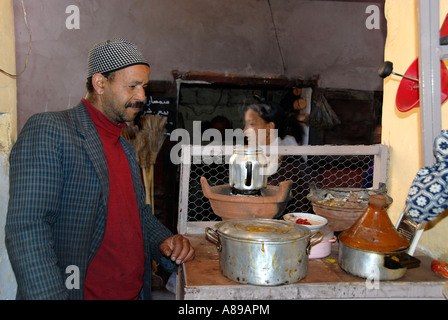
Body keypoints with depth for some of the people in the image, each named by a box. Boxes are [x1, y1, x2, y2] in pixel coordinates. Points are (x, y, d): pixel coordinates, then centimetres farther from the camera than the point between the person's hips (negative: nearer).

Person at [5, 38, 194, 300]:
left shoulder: (126, 148, 11)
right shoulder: (47, 130, -13)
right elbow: (26, 229, -20)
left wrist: (164, 242, -1)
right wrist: (50, 295, -26)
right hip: (75, 291, -7)